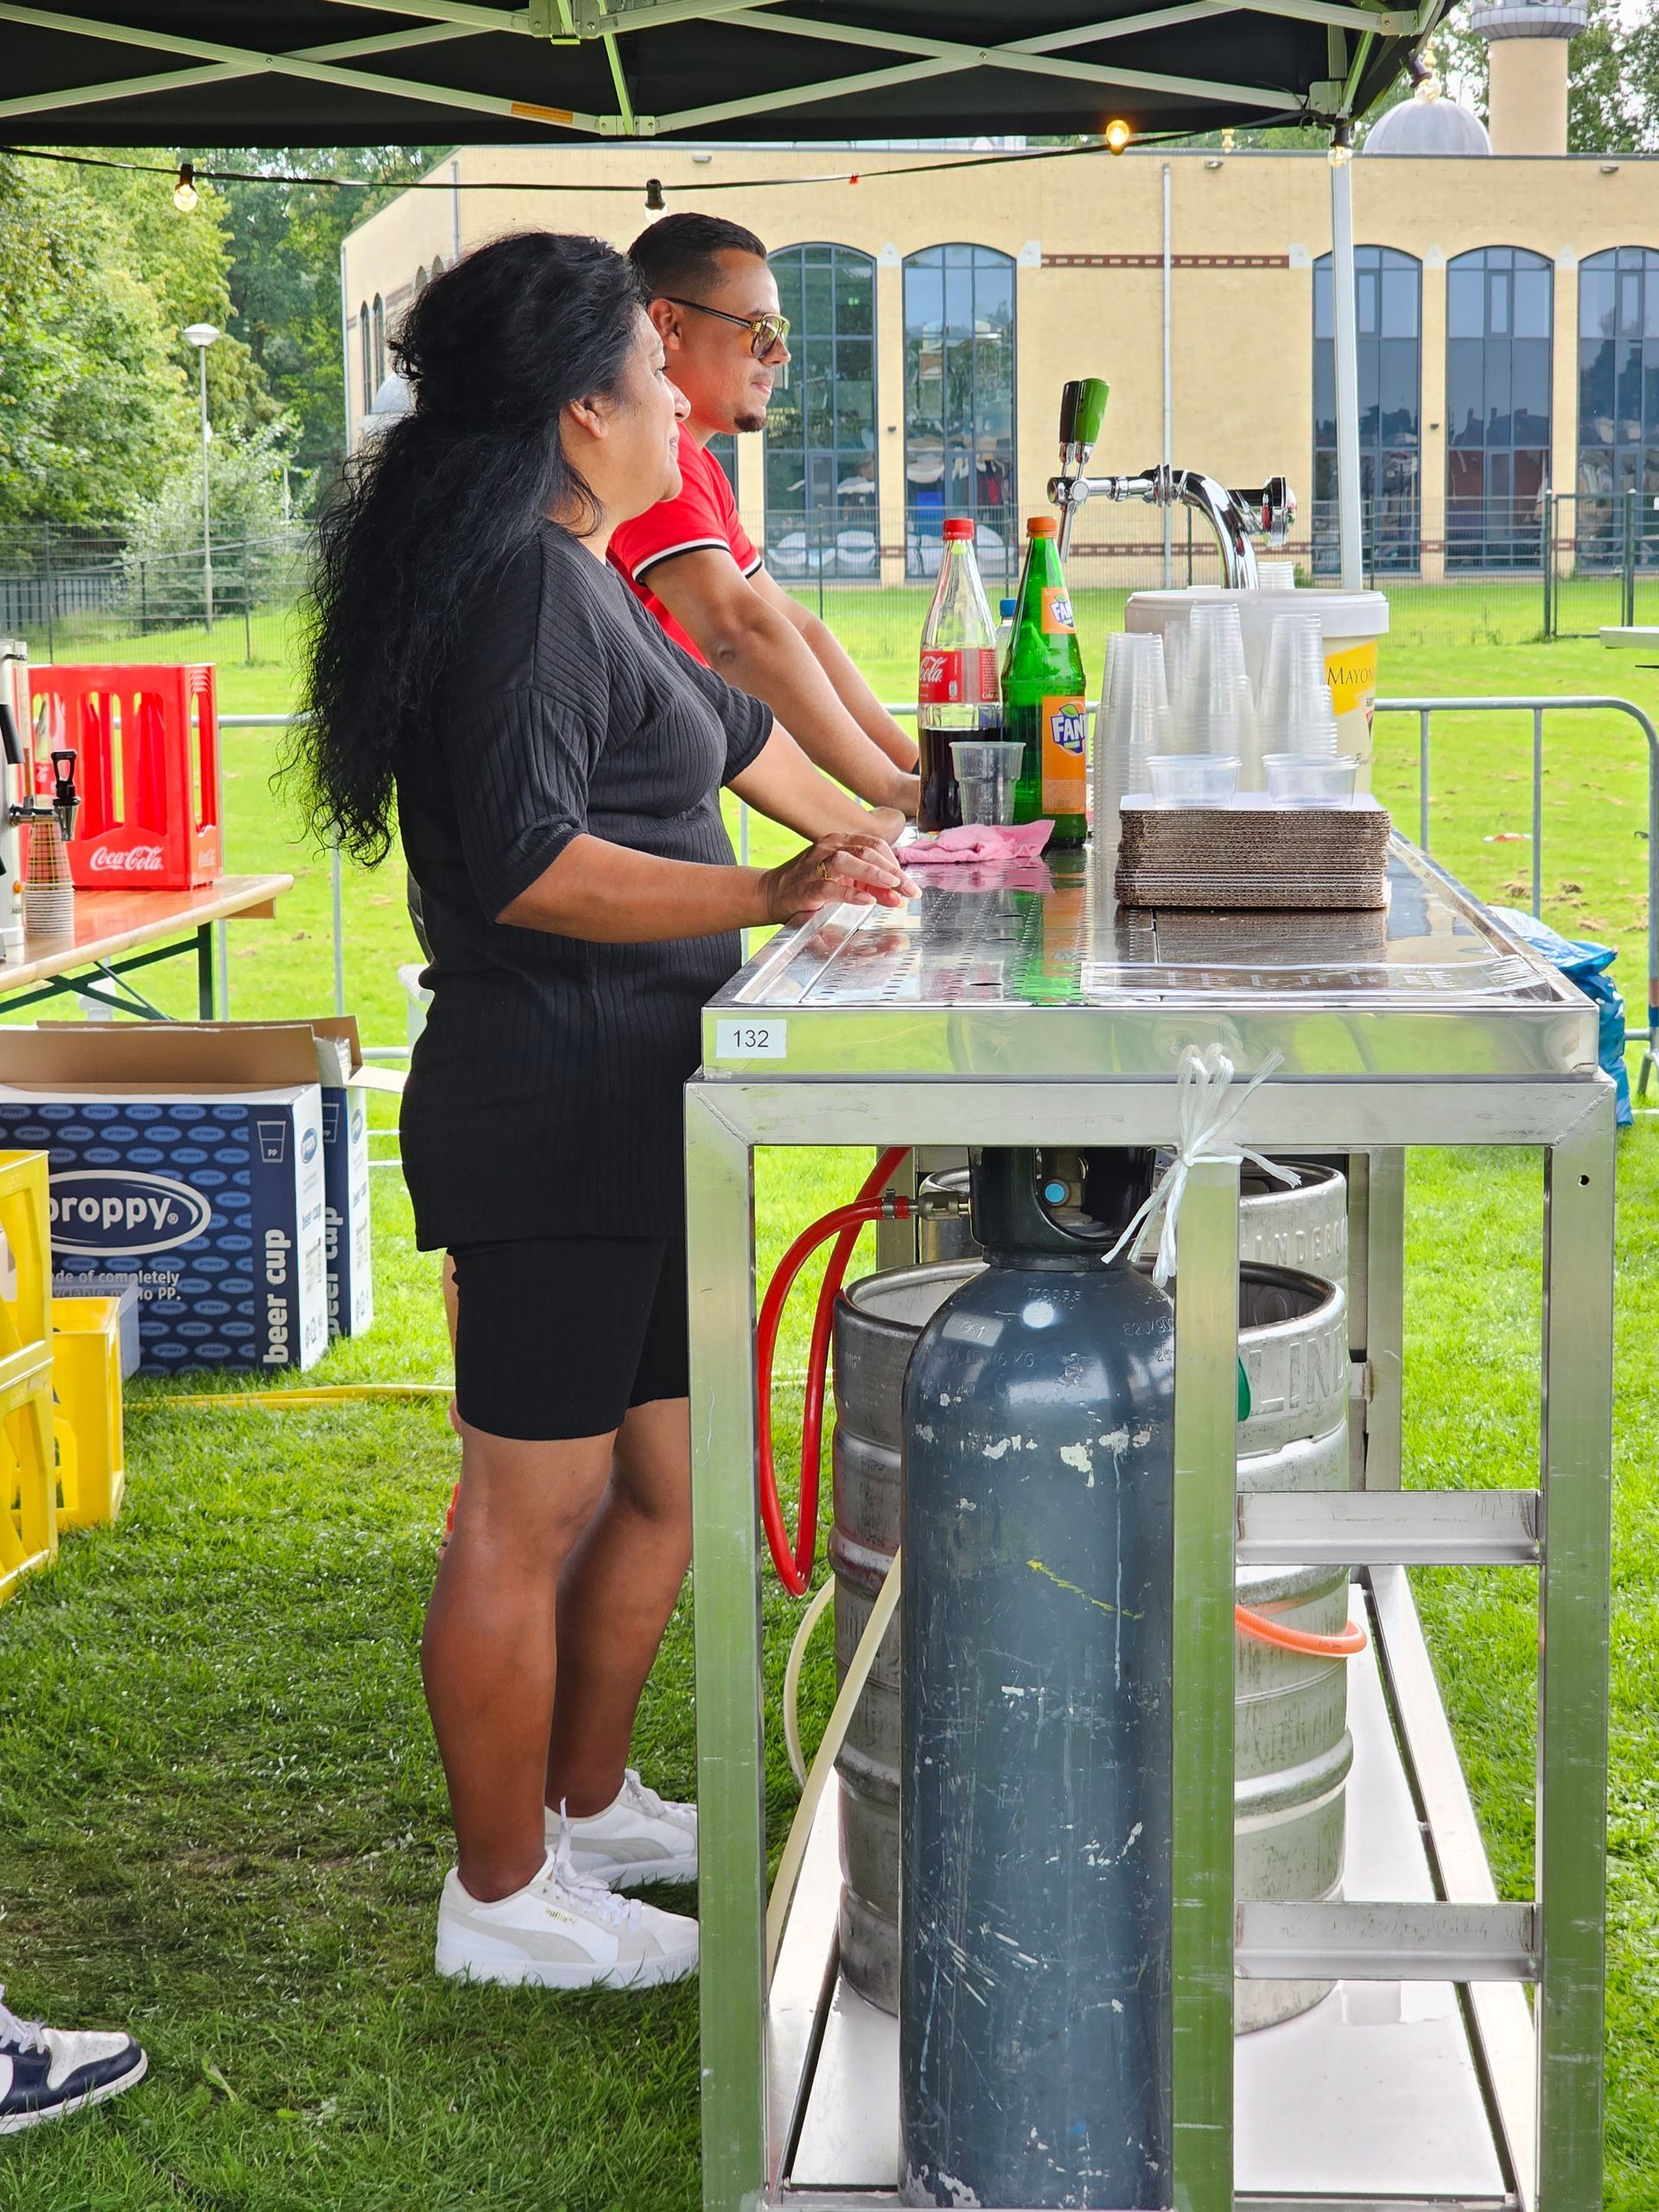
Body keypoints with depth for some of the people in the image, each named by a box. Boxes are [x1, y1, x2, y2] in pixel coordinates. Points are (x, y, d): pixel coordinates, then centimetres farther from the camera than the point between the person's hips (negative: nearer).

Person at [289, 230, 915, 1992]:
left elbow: (717, 726, 33)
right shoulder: (526, 585, -16)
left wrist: (868, 840, 39)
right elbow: (525, 862, -25)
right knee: (531, 1518, -1)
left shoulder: (574, 581, 18)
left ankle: (589, 1808, 35)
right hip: (551, 1112, -11)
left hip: (622, 1116, 11)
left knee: (660, 1480, 19)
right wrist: (766, 897, -27)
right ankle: (501, 1898, 10)